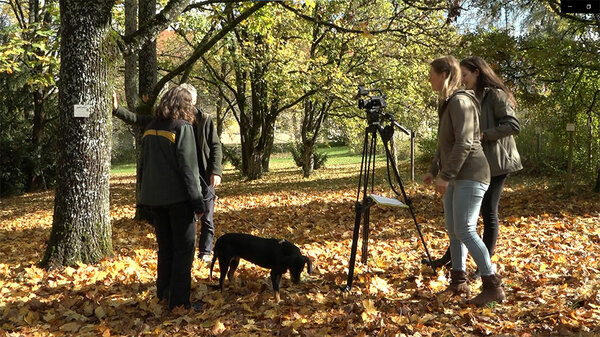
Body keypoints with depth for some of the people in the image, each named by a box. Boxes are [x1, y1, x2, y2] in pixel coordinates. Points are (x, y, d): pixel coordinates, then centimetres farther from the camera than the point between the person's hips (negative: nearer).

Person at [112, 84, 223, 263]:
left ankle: (205, 252, 23)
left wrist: (216, 171, -12)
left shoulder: (205, 120, -3)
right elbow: (139, 120, 2)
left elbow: (216, 146, -3)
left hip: (204, 177, -2)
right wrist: (117, 109, -10)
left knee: (207, 218, 8)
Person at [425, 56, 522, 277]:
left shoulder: (496, 95, -10)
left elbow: (514, 126, -18)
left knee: (488, 211, -2)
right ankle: (452, 255, 23)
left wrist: (483, 135, -21)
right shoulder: (474, 97, 16)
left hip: (494, 163, -9)